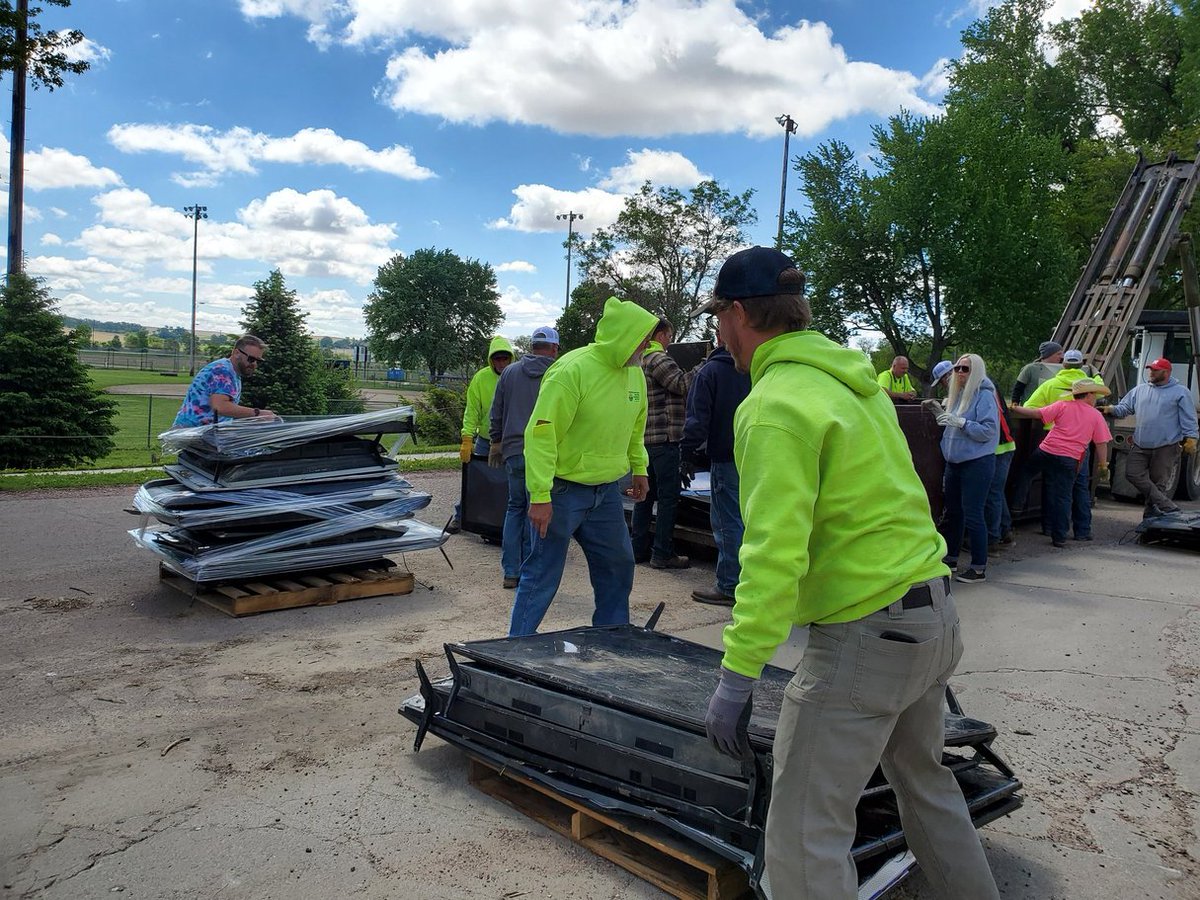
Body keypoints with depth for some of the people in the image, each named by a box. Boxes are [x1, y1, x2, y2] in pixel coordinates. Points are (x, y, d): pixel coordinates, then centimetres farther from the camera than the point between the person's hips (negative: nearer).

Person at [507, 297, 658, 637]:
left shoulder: (634, 373, 4)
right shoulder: (573, 370, -22)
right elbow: (541, 432, -24)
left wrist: (639, 468, 18)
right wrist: (540, 496, -26)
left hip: (607, 490, 8)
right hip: (563, 489, -8)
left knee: (618, 567, 17)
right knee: (542, 574, -1)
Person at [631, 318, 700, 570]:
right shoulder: (658, 359, -12)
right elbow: (682, 384, -16)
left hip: (644, 438, 9)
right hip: (664, 438, -9)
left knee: (645, 494, 14)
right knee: (669, 497, -4)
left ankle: (639, 549, 18)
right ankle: (662, 553, -1)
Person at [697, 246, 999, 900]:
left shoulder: (774, 407, -17)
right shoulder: (853, 377, 10)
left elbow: (774, 555, -24)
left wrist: (737, 675, -21)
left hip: (865, 635, -10)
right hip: (935, 615, 10)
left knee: (804, 835, -1)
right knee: (923, 780, 28)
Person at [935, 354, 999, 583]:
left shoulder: (984, 395, -11)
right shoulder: (958, 394, 10)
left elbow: (988, 431, -19)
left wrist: (961, 422, -25)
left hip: (977, 463, -8)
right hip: (955, 462, 8)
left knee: (972, 515, -5)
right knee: (953, 512, 16)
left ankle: (979, 568, 3)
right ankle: (951, 558, 29)